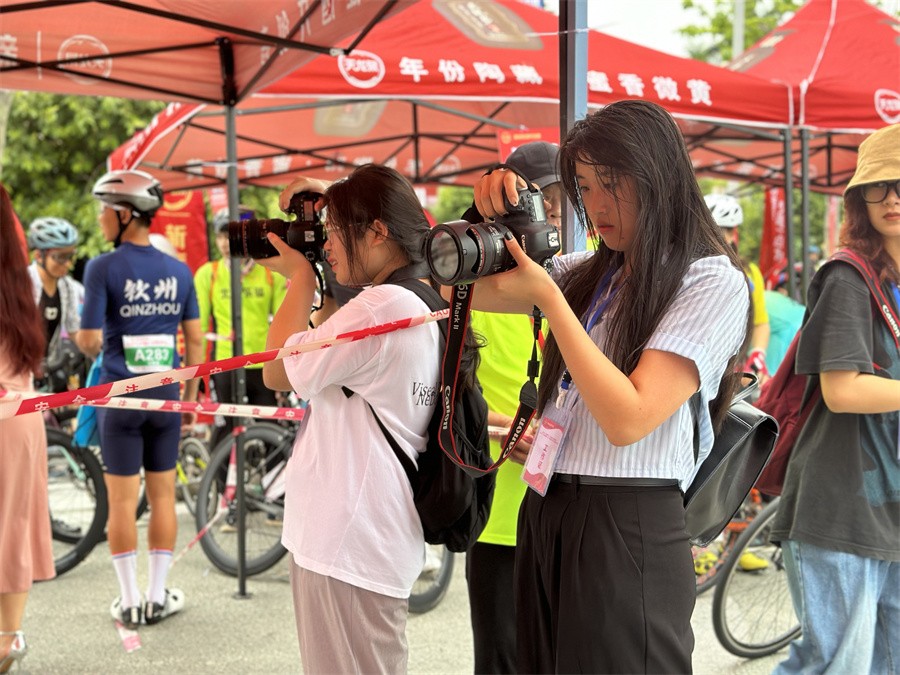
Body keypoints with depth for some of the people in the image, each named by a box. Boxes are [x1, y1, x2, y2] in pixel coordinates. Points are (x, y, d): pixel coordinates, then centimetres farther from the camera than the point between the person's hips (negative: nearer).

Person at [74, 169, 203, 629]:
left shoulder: (103, 268, -10)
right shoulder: (179, 271, 2)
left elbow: (89, 341, -13)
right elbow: (195, 339, 5)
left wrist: (82, 339, 11)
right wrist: (192, 396, 14)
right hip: (165, 396, 3)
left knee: (122, 501, 5)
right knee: (162, 495, 10)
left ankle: (129, 603, 11)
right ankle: (158, 597, 16)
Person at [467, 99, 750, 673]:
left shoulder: (712, 282, -9)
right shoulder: (590, 272, 12)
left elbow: (627, 419, -19)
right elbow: (476, 291, 17)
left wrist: (548, 298, -18)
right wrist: (494, 220, -1)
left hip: (629, 530, -7)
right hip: (545, 517, 7)